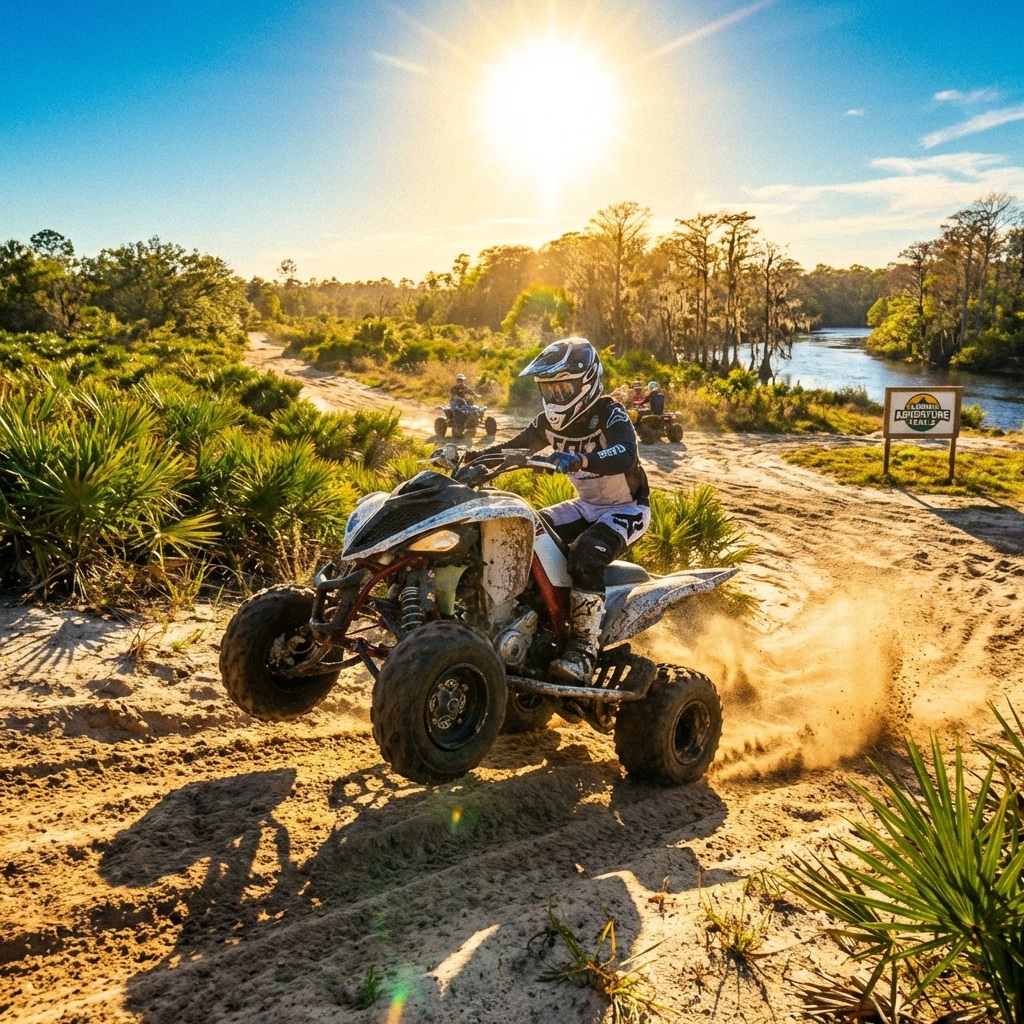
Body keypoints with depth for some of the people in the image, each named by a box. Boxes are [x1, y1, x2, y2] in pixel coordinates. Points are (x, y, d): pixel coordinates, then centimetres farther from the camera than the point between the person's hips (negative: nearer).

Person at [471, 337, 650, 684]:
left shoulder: (610, 414, -21)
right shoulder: (551, 421, 0)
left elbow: (626, 456, -40)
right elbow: (514, 448, 5)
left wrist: (579, 461, -58)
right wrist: (474, 457, -13)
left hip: (626, 508, -7)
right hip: (586, 505, 8)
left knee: (586, 554, -34)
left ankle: (583, 651, -30)